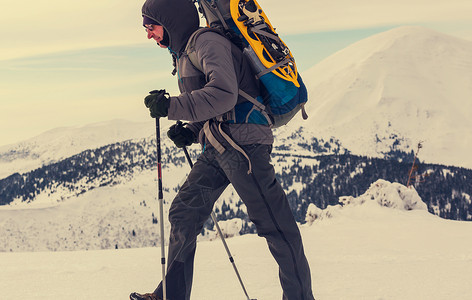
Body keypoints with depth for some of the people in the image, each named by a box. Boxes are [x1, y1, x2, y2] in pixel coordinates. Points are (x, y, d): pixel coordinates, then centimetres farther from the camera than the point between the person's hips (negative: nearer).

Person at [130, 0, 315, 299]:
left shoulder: (207, 42, -10)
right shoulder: (185, 54, 21)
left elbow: (223, 94, -25)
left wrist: (171, 106, -22)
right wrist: (191, 132, 11)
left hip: (242, 141, -10)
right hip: (218, 147, 10)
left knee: (273, 224, -5)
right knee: (184, 213, 8)